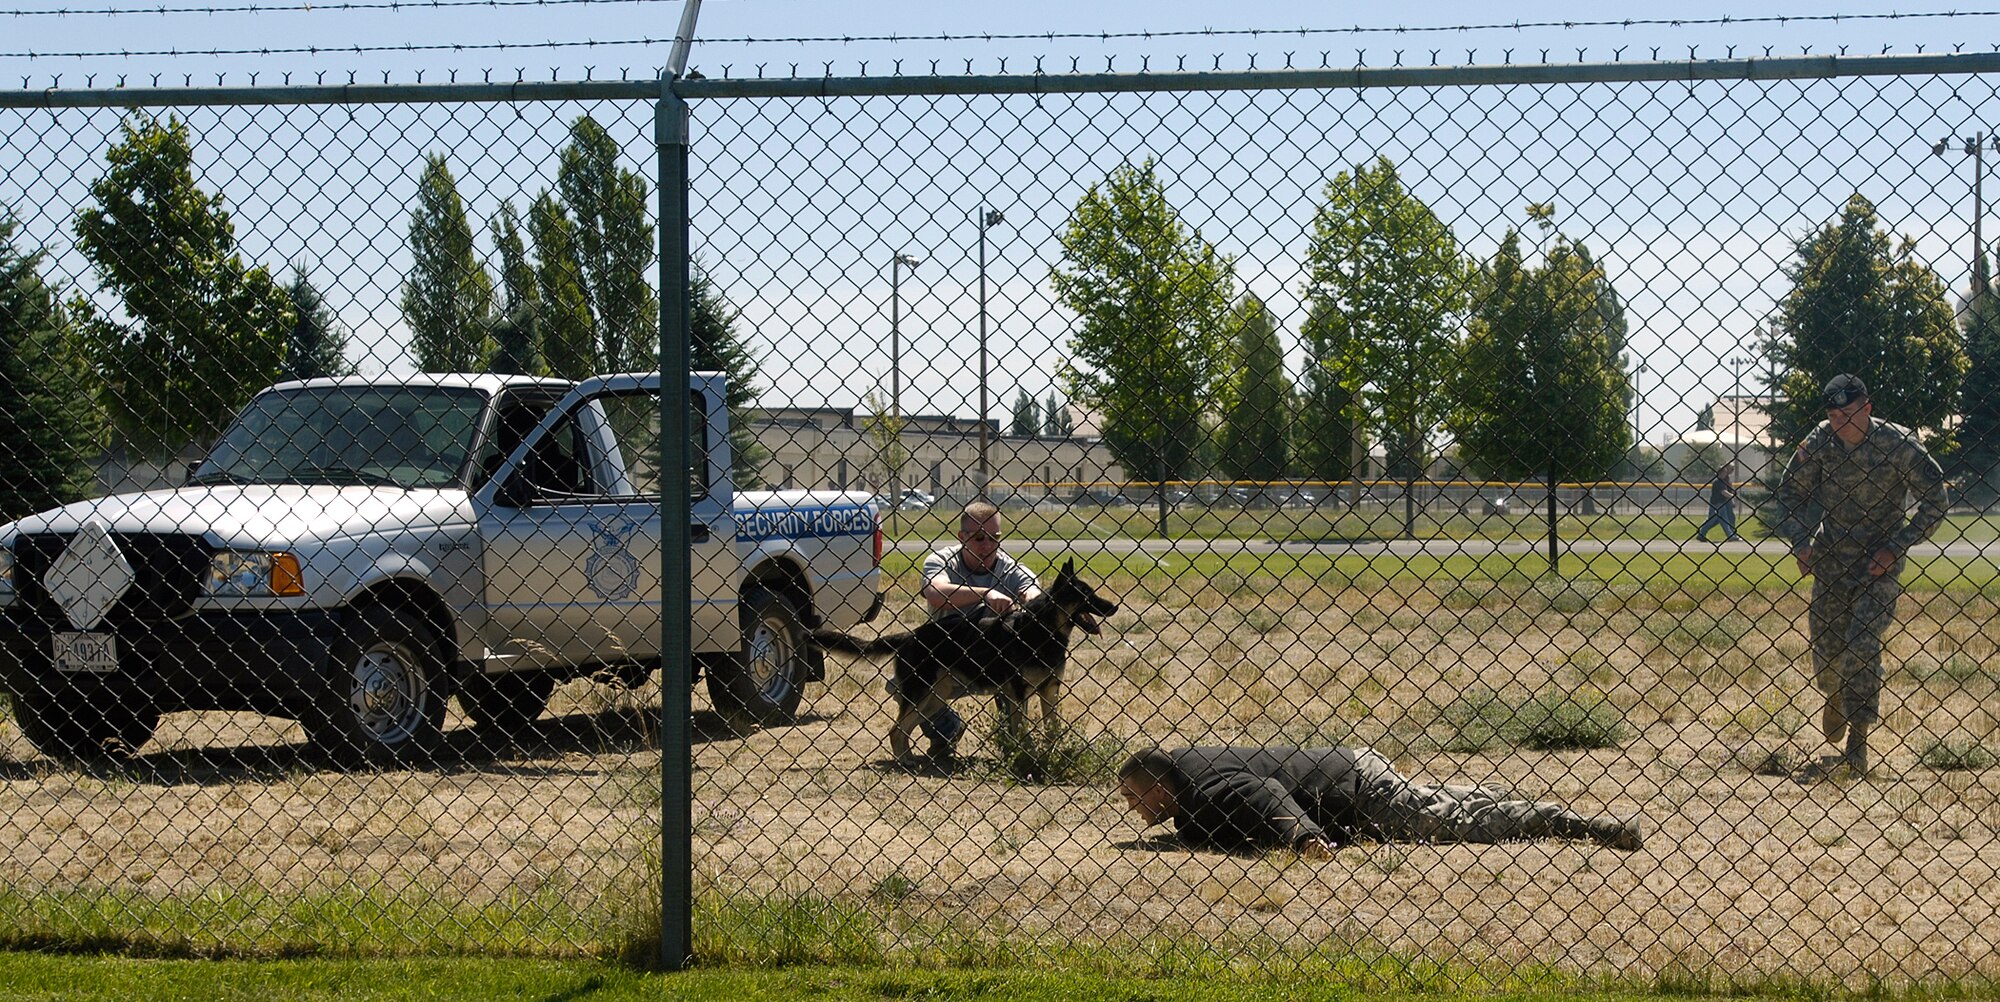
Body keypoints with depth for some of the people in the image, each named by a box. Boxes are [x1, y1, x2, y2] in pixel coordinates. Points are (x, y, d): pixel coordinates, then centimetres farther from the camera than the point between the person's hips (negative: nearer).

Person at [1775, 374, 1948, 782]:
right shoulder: (1819, 442, -6)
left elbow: (1935, 502, -8)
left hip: (1879, 562, -3)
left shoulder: (1898, 444, -14)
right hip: (1830, 558, 3)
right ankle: (1832, 730, 27)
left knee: (1862, 646, -16)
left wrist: (1895, 548, -15)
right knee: (1825, 648, 3)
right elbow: (1790, 492, 9)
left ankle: (1857, 746, -12)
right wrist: (1800, 542, -4)